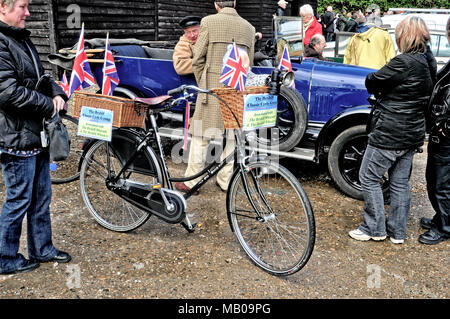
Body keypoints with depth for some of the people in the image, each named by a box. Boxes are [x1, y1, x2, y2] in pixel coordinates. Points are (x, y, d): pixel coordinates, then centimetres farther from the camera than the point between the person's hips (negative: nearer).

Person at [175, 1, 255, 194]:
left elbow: (198, 60, -3)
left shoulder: (209, 22, -4)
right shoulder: (248, 27, 8)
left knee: (200, 136, 4)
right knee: (230, 136, 13)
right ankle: (225, 181, 18)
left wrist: (202, 85, 9)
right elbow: (248, 64, 10)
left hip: (212, 87, -3)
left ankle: (191, 182, 9)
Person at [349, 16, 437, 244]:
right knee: (400, 182, 15)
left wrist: (377, 90, 9)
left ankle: (374, 228, 14)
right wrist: (385, 92, 7)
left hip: (389, 134, -9)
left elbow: (372, 82, -14)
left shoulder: (404, 62, -21)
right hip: (413, 134, 9)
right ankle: (397, 232, 25)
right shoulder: (429, 64, 7)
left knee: (369, 177, 5)